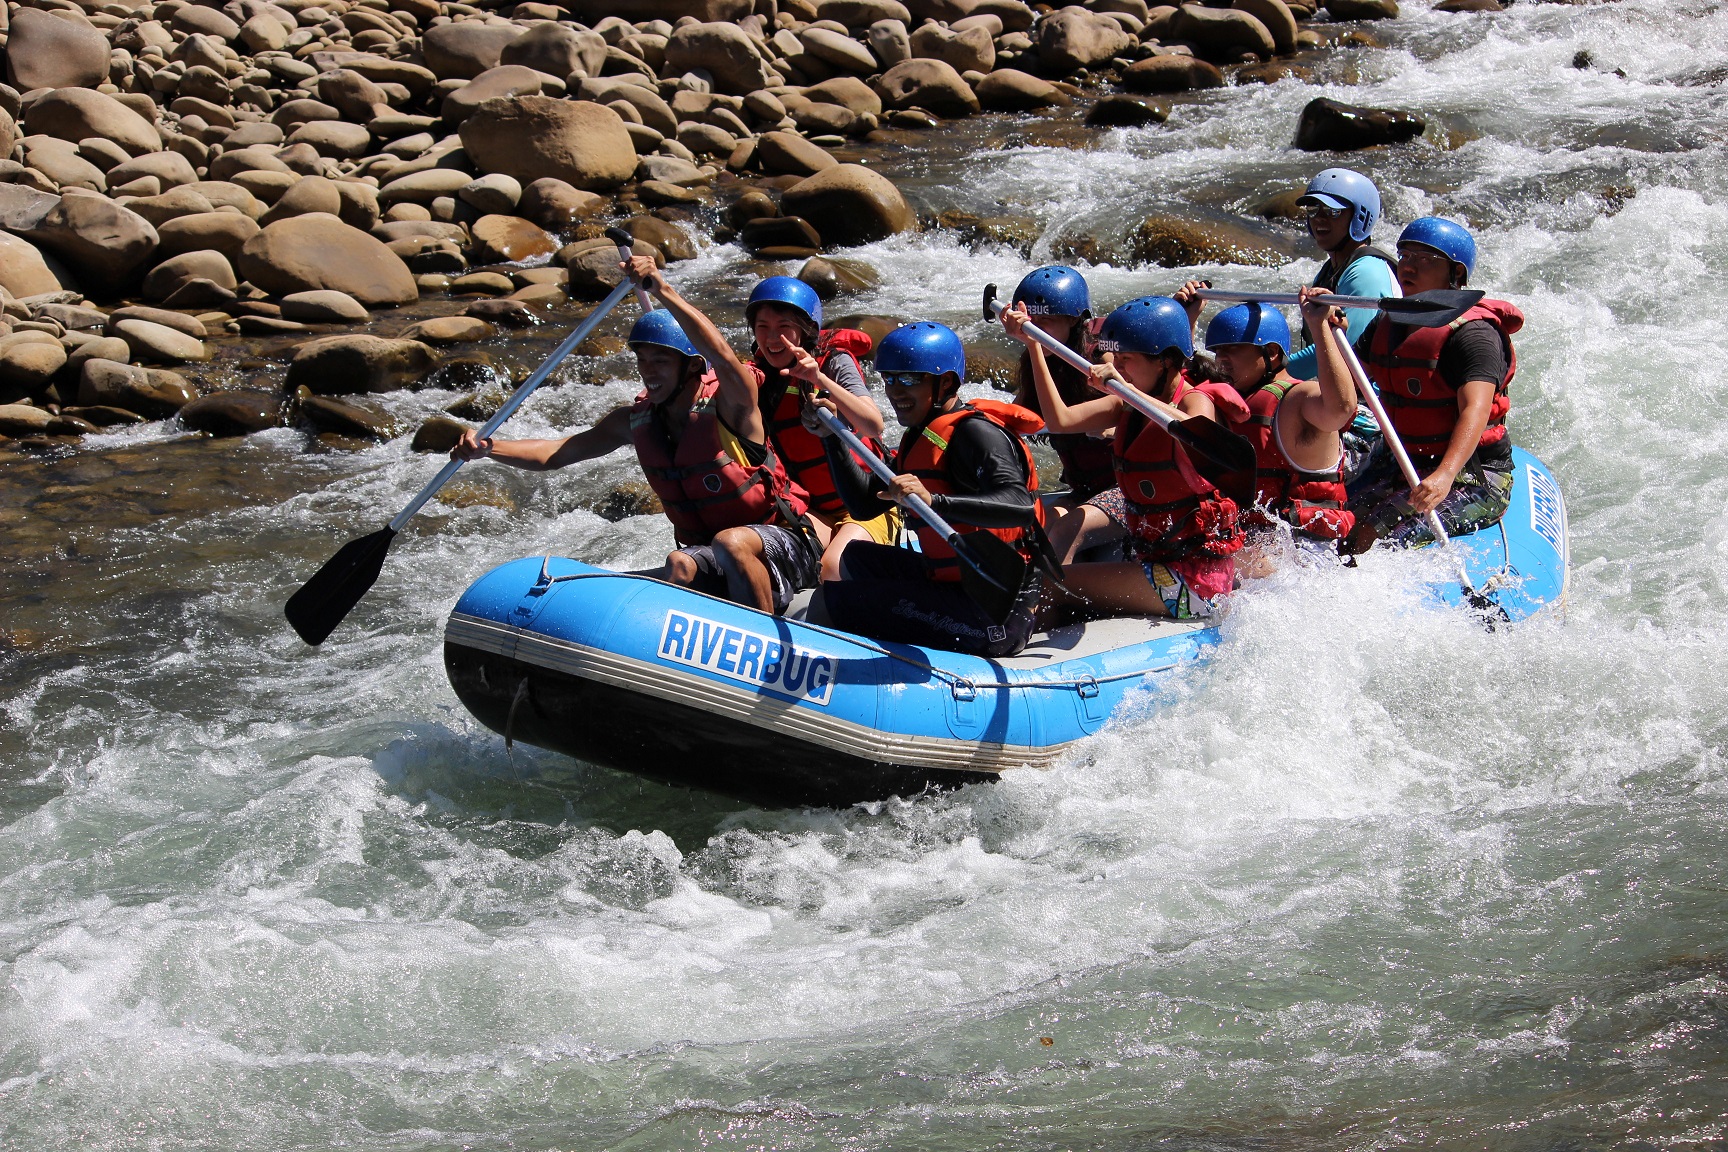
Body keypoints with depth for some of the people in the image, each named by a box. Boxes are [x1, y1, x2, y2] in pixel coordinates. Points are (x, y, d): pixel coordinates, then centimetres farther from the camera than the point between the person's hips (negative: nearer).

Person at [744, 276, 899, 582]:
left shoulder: (835, 362, -8)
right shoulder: (760, 379, 5)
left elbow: (873, 425, -24)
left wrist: (820, 380, -35)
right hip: (813, 514, 3)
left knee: (831, 567, -32)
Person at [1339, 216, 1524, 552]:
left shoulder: (1473, 333, -15)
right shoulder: (1389, 325, 11)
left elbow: (1475, 410, -30)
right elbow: (1339, 393, 7)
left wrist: (1445, 476, -47)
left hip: (1473, 478, -8)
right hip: (1402, 467, 8)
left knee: (1371, 537, -26)